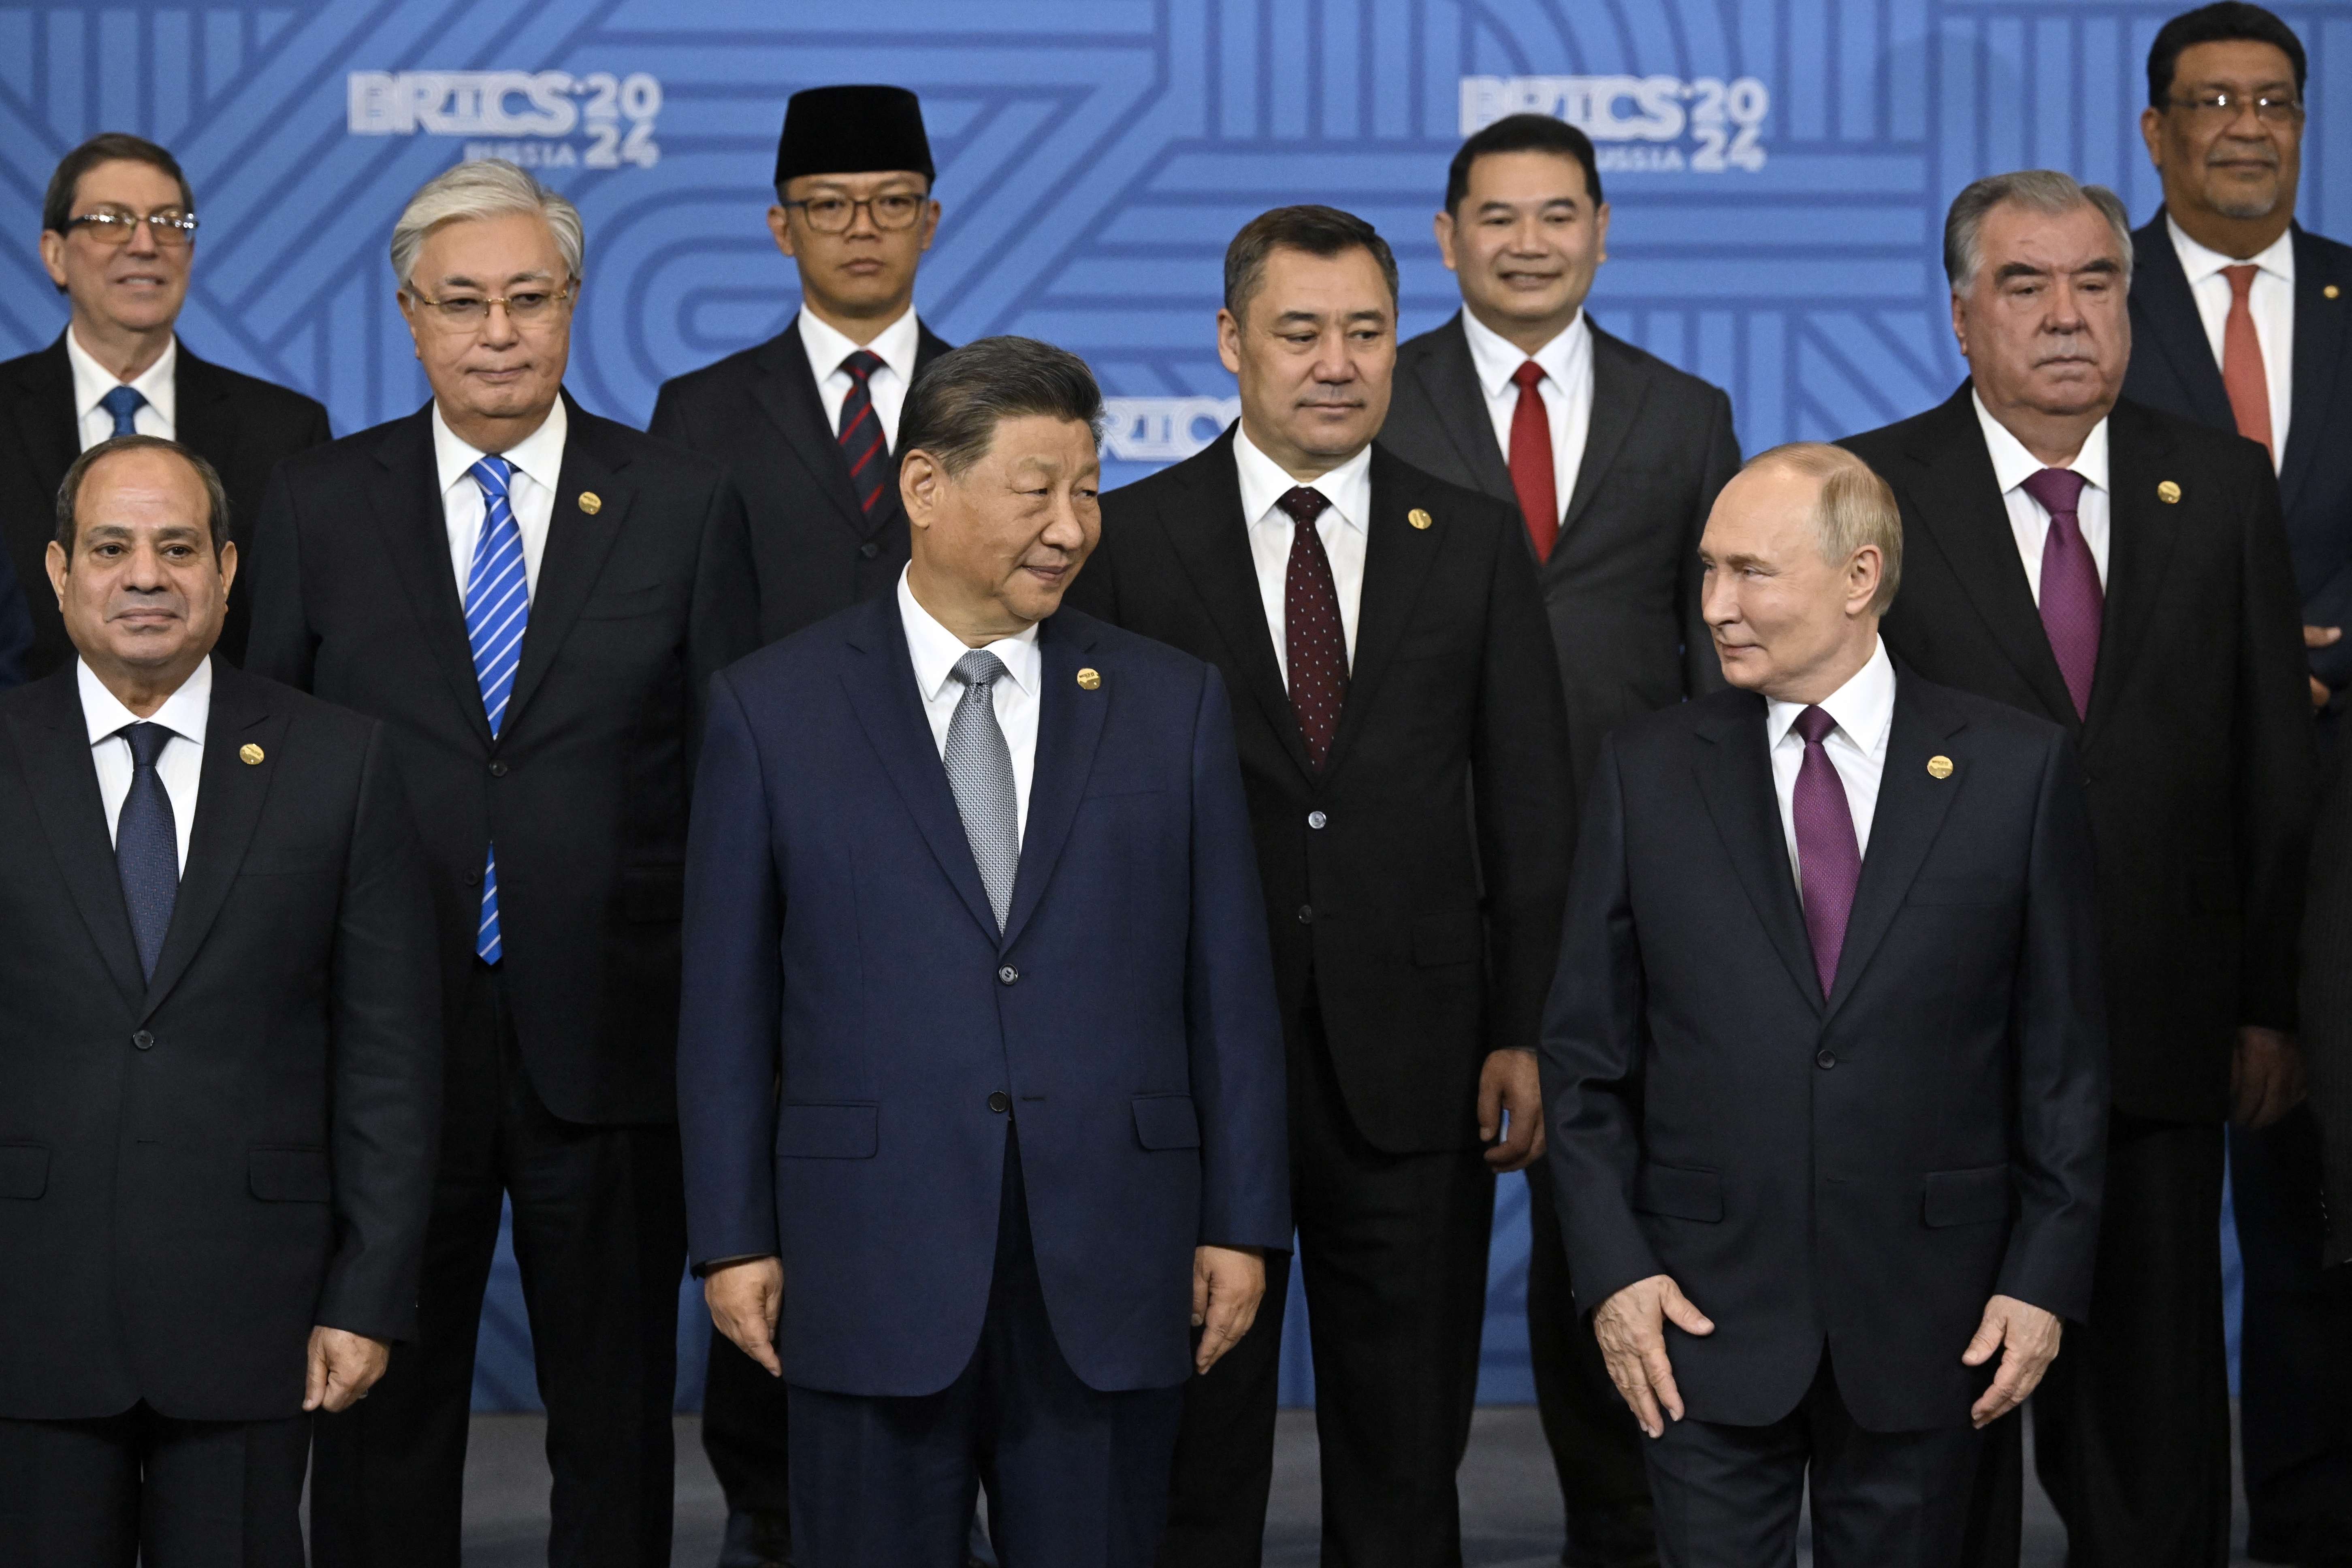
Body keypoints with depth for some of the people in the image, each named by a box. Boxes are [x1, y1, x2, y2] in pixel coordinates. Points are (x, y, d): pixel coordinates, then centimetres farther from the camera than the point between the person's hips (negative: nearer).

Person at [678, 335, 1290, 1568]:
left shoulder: (1174, 704, 8)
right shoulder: (771, 709, 3)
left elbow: (1229, 986, 7)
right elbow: (726, 995, 3)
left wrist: (1240, 1224, 2)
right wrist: (733, 1237, -1)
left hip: (1108, 1275, 1)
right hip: (871, 1273, -1)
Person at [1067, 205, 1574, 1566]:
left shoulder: (1478, 545, 7)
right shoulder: (1129, 538, 2)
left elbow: (1531, 805, 6)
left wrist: (1526, 1033, -2)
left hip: (1411, 1065, 1)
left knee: (1406, 1459, 9)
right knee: (1189, 1458, 6)